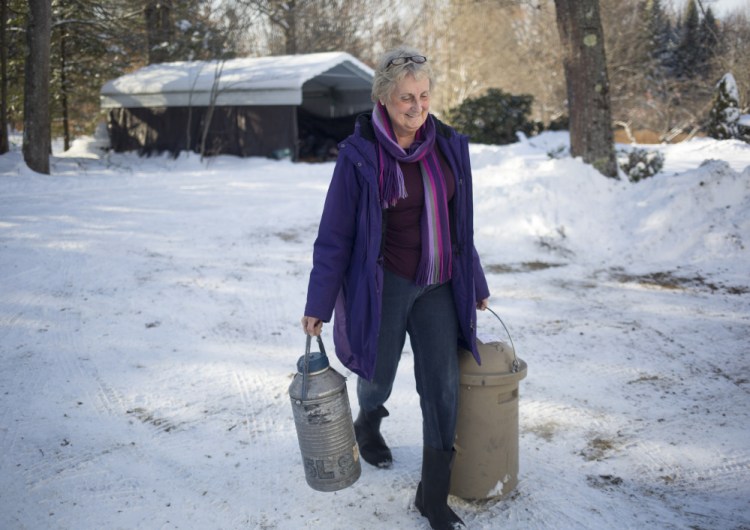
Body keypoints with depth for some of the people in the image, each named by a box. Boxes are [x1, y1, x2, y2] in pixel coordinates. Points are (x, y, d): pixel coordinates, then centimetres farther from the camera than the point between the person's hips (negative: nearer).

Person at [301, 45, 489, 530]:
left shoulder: (448, 146, 0)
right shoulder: (360, 154, -12)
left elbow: (461, 223, 10)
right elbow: (335, 235, -8)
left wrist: (475, 283, 15)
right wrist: (319, 304, -5)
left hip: (438, 286, 3)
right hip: (383, 285, -3)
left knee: (443, 388, 1)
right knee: (379, 374, 15)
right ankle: (369, 424, 53)